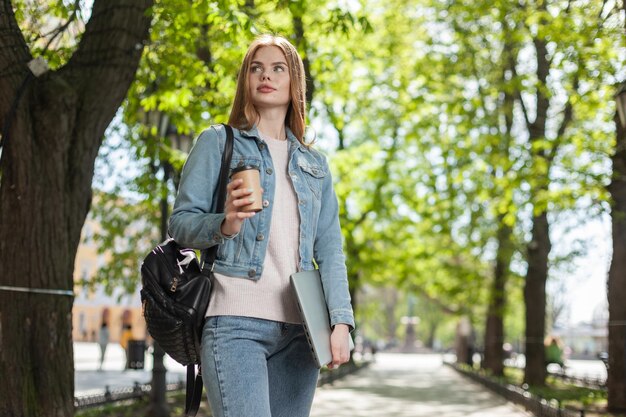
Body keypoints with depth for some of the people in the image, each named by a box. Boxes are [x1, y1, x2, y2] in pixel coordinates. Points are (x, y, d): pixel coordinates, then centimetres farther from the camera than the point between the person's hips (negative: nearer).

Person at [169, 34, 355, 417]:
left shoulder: (315, 163, 20)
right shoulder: (218, 142, 9)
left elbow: (329, 249, 13)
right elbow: (180, 223, 3)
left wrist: (341, 321, 0)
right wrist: (224, 225, -19)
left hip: (298, 328, 4)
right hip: (235, 321, -4)